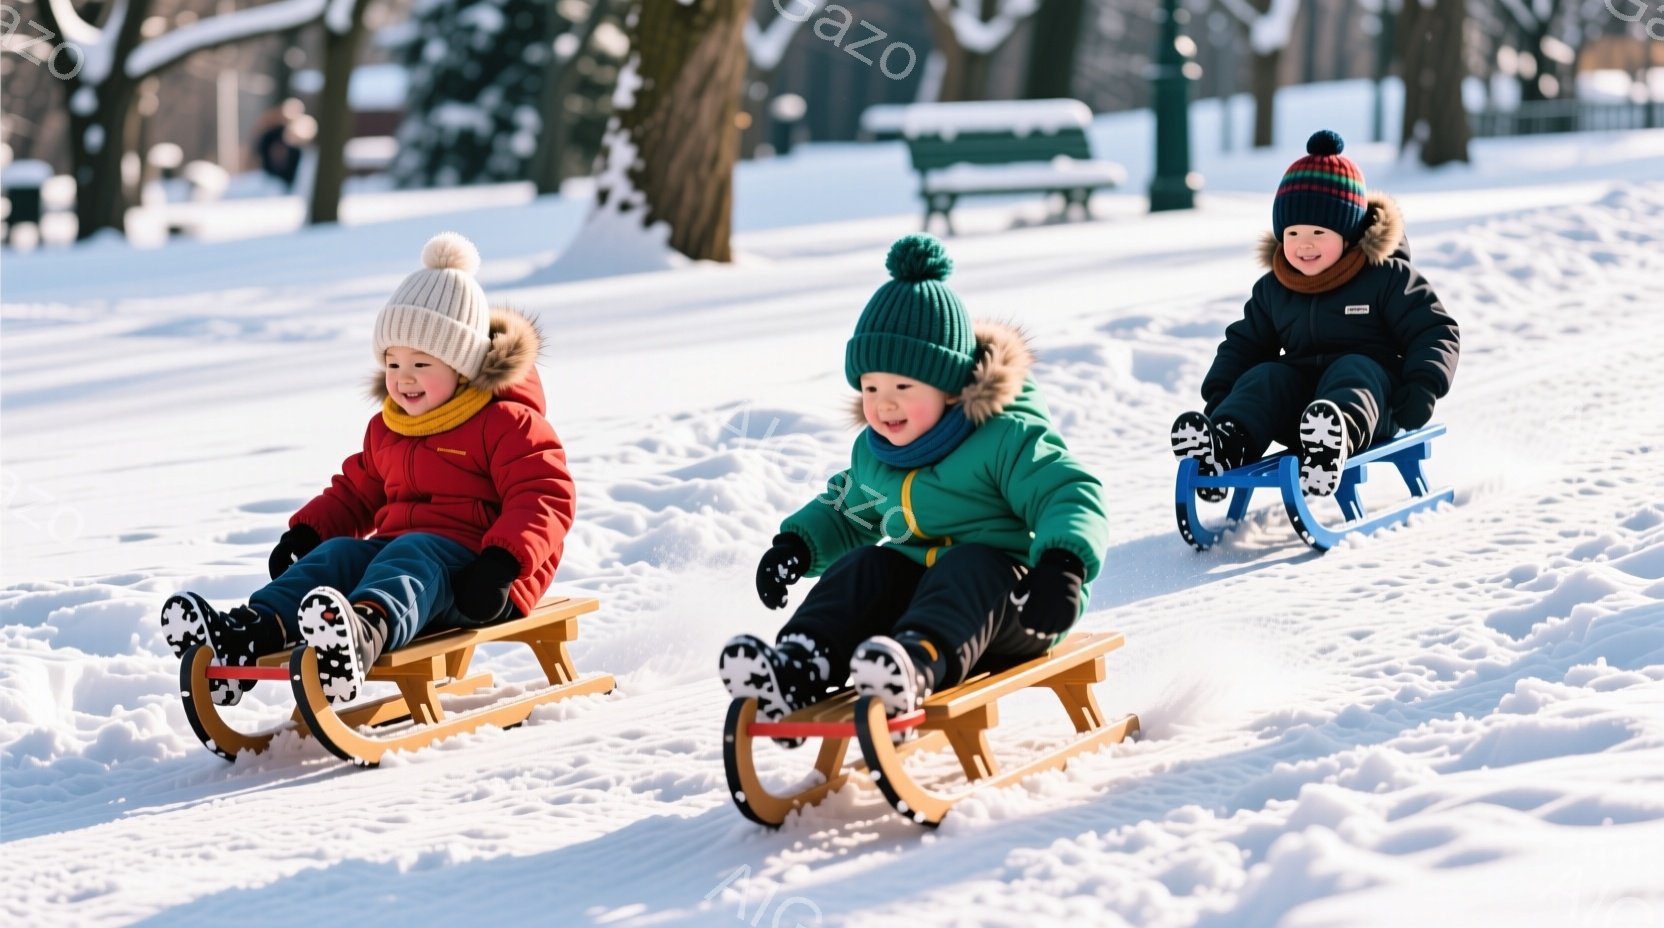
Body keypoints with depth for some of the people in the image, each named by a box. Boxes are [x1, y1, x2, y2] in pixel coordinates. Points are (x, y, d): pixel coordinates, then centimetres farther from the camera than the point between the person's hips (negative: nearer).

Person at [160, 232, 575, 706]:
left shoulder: (506, 422, -2)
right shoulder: (387, 430, 21)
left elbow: (543, 496, -12)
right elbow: (356, 492, 31)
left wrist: (502, 563, -27)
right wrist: (305, 531, 12)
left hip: (470, 567, -8)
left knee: (408, 558, -37)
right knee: (335, 554, -18)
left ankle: (360, 633, -75)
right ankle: (248, 635, -46)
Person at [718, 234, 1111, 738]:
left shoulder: (1006, 438, -11)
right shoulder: (873, 455, 11)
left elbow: (1072, 495, -19)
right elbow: (844, 510, 30)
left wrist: (1063, 564, -38)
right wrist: (797, 542, 11)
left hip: (1007, 604, -6)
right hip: (917, 588, 6)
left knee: (970, 566, -37)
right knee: (864, 567, -19)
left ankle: (916, 663, -68)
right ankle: (795, 669, -43)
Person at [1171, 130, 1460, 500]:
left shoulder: (1386, 277, -1)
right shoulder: (1272, 290, 12)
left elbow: (1436, 333, -3)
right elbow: (1243, 344, 21)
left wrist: (1421, 390, -20)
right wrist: (1218, 396, 3)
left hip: (1373, 400, -4)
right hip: (1297, 404, 5)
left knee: (1352, 370, -35)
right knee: (1264, 378, -23)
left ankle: (1337, 436, -73)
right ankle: (1226, 442, -55)